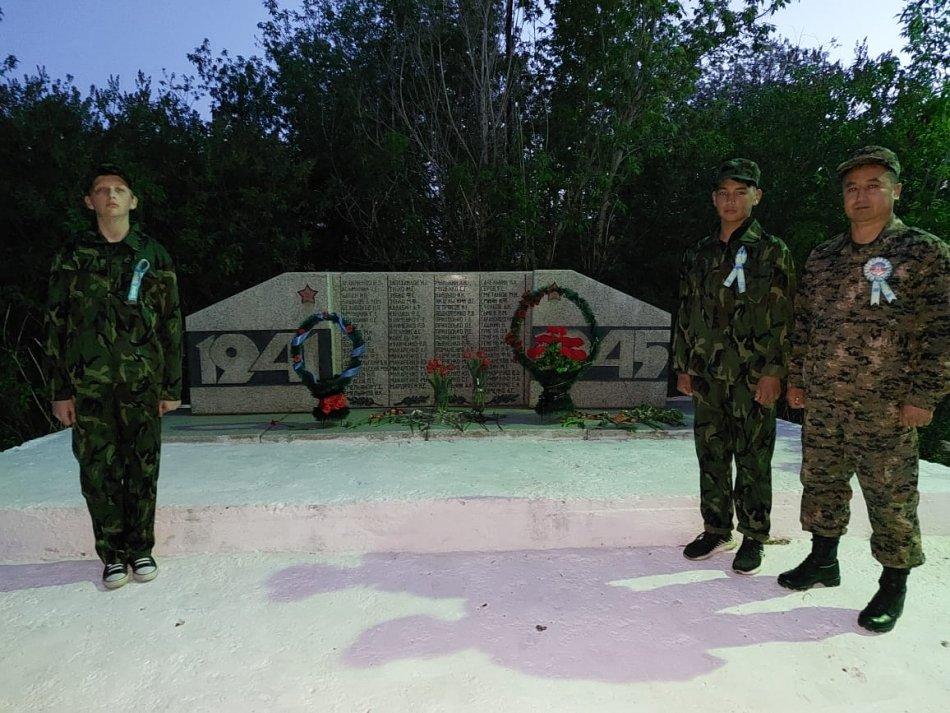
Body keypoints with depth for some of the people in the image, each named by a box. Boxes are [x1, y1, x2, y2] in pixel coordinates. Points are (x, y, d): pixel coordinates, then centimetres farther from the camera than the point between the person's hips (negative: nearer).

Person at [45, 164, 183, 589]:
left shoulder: (152, 255, 8)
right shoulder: (73, 256, 9)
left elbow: (171, 323, 6)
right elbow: (56, 324, 8)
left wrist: (172, 386, 2)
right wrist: (60, 390, 2)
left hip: (142, 380, 0)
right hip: (89, 383, 1)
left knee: (142, 468, 5)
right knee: (97, 469, 3)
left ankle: (141, 548, 19)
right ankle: (112, 554, 17)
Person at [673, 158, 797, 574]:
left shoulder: (771, 251, -1)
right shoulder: (698, 256, 12)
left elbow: (782, 317, -6)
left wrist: (773, 372, -12)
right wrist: (683, 366, 10)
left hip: (752, 376, -4)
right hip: (707, 375, 5)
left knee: (753, 459, 4)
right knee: (711, 455, 10)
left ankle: (753, 537, 18)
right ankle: (716, 530, 24)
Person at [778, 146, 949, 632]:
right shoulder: (821, 258, 12)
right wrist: (795, 378, 12)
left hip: (885, 406, -5)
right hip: (821, 401, 5)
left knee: (890, 497, 4)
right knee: (821, 484, 14)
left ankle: (893, 584, 21)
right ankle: (823, 561, 31)